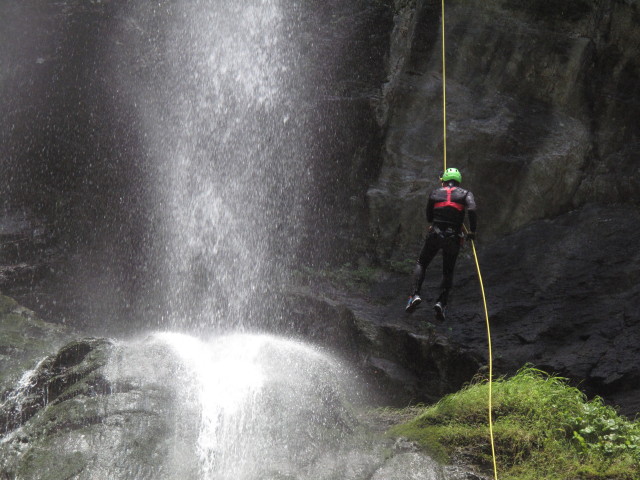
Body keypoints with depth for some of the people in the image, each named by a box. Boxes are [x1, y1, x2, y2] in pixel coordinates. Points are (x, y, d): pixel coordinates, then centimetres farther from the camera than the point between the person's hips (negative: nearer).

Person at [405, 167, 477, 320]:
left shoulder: (435, 193, 10)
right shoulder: (465, 194, 6)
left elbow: (428, 217, 14)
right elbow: (471, 209, -14)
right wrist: (472, 231, -6)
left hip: (434, 235, 0)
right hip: (453, 239, 0)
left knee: (421, 264, 17)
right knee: (448, 272, 14)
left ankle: (414, 294, -3)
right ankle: (442, 302, -4)